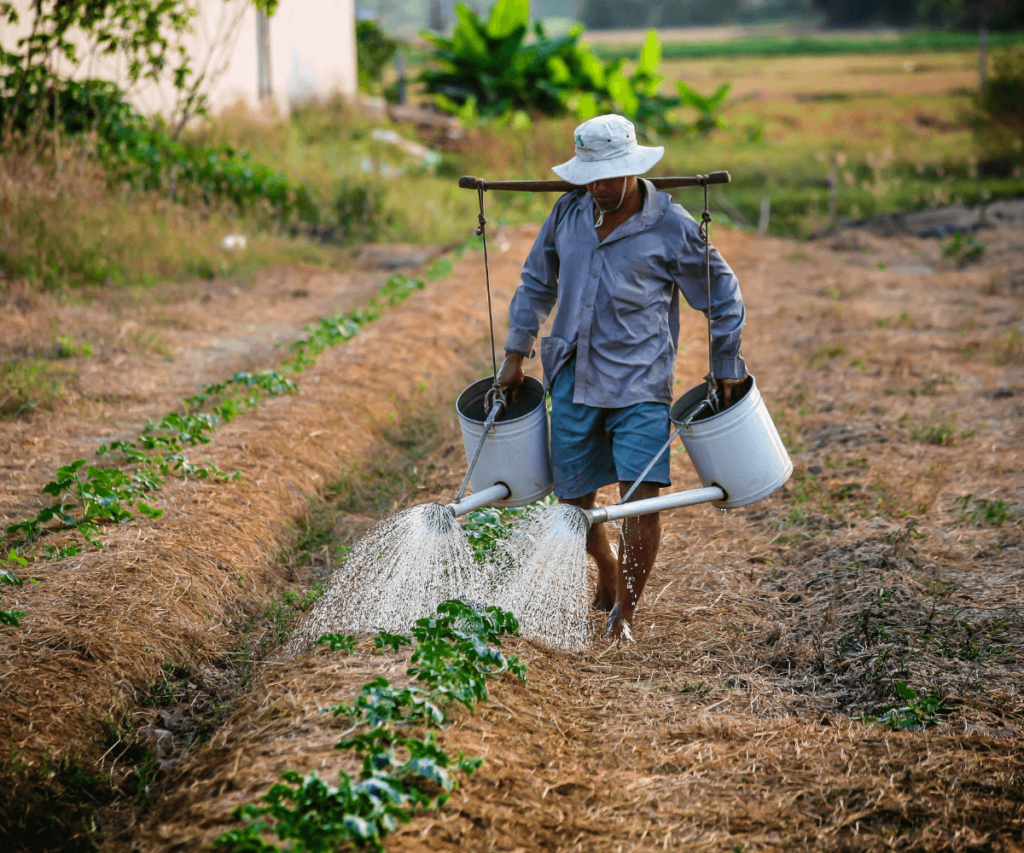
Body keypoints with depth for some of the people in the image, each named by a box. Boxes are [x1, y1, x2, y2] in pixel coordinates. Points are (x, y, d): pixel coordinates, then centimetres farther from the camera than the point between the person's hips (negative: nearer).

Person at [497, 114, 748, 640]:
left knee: (642, 495, -14)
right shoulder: (568, 213, 4)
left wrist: (726, 368, 7)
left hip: (639, 382, -4)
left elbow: (721, 296, 4)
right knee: (573, 497, 8)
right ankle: (608, 571, 38)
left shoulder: (671, 227, -7)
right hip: (573, 379, 4)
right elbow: (536, 284, 18)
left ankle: (625, 611, 1)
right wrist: (516, 353, 15)